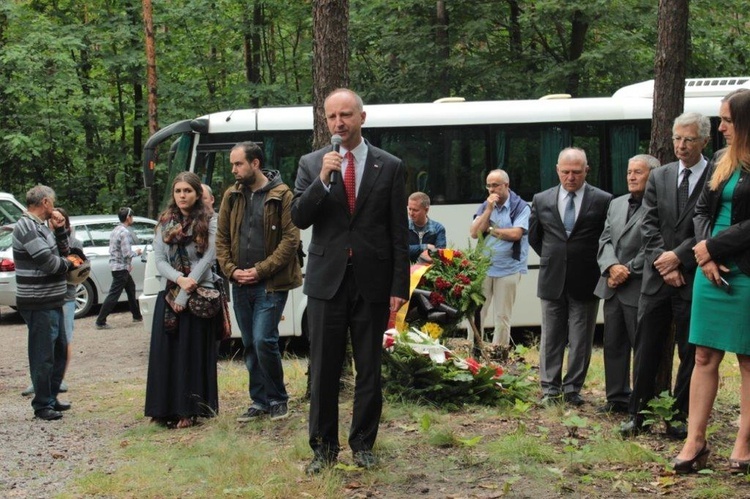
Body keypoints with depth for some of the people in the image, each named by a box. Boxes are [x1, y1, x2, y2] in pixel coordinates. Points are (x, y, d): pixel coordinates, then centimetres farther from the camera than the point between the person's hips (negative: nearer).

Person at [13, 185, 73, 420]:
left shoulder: (40, 226, 15)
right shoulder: (26, 227, -15)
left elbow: (63, 252, 18)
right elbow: (47, 262, -22)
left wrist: (59, 229, 4)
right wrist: (68, 264, -2)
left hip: (52, 302, 10)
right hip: (39, 304, -10)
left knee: (60, 350, 18)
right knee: (43, 355, -4)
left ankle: (51, 398, 29)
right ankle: (42, 405, 5)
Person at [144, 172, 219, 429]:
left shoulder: (208, 223, -1)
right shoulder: (164, 223, 9)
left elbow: (207, 259, -9)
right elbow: (159, 259, 4)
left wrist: (185, 293, -13)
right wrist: (180, 279, -15)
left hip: (200, 294, -3)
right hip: (169, 292, 3)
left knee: (192, 352, -2)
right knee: (164, 351, 0)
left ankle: (188, 410, 3)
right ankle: (164, 409, 6)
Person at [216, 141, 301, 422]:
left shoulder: (281, 195, -6)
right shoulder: (232, 196, 10)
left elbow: (291, 239, -10)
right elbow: (221, 238, 13)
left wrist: (260, 270, -15)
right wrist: (231, 270, -2)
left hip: (270, 284, -6)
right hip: (241, 284, 6)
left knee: (263, 341, -13)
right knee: (250, 345, 9)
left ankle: (278, 399, 4)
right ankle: (259, 401, 19)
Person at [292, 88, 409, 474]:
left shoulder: (389, 167, 2)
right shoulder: (311, 164, 5)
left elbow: (399, 233, 1)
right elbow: (298, 218, -4)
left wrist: (399, 286, -3)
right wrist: (323, 179, -17)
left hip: (372, 282, 0)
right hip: (327, 279, 1)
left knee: (369, 369, 7)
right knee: (323, 369, 5)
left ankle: (363, 444, 18)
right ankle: (323, 446, 15)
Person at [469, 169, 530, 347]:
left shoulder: (521, 207, -3)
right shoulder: (485, 206, 10)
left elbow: (515, 233, -16)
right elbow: (474, 233, 1)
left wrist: (490, 229, -4)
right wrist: (489, 210, -7)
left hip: (508, 270, -3)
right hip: (483, 267, 3)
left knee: (502, 317, 3)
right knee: (476, 313, 0)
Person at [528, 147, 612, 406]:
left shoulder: (603, 200, -4)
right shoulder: (541, 200, 4)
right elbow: (534, 237, 16)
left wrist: (592, 265, 4)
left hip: (585, 281, -2)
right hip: (552, 281, 2)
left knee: (581, 340, 3)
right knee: (551, 337, 7)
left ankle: (572, 389, 12)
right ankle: (550, 389, 13)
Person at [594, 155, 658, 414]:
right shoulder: (616, 204, 15)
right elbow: (605, 240, 11)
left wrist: (628, 270, -13)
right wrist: (612, 266, -7)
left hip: (639, 288, -7)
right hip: (613, 287, 8)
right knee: (613, 345, 11)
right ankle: (617, 398, 20)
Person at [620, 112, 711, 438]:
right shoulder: (659, 177, 9)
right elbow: (649, 226, 4)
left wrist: (678, 256, -14)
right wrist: (663, 263, -8)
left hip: (694, 279, -3)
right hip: (658, 277, 3)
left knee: (690, 352, 5)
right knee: (647, 347, 6)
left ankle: (681, 416, 15)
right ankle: (637, 413, 13)